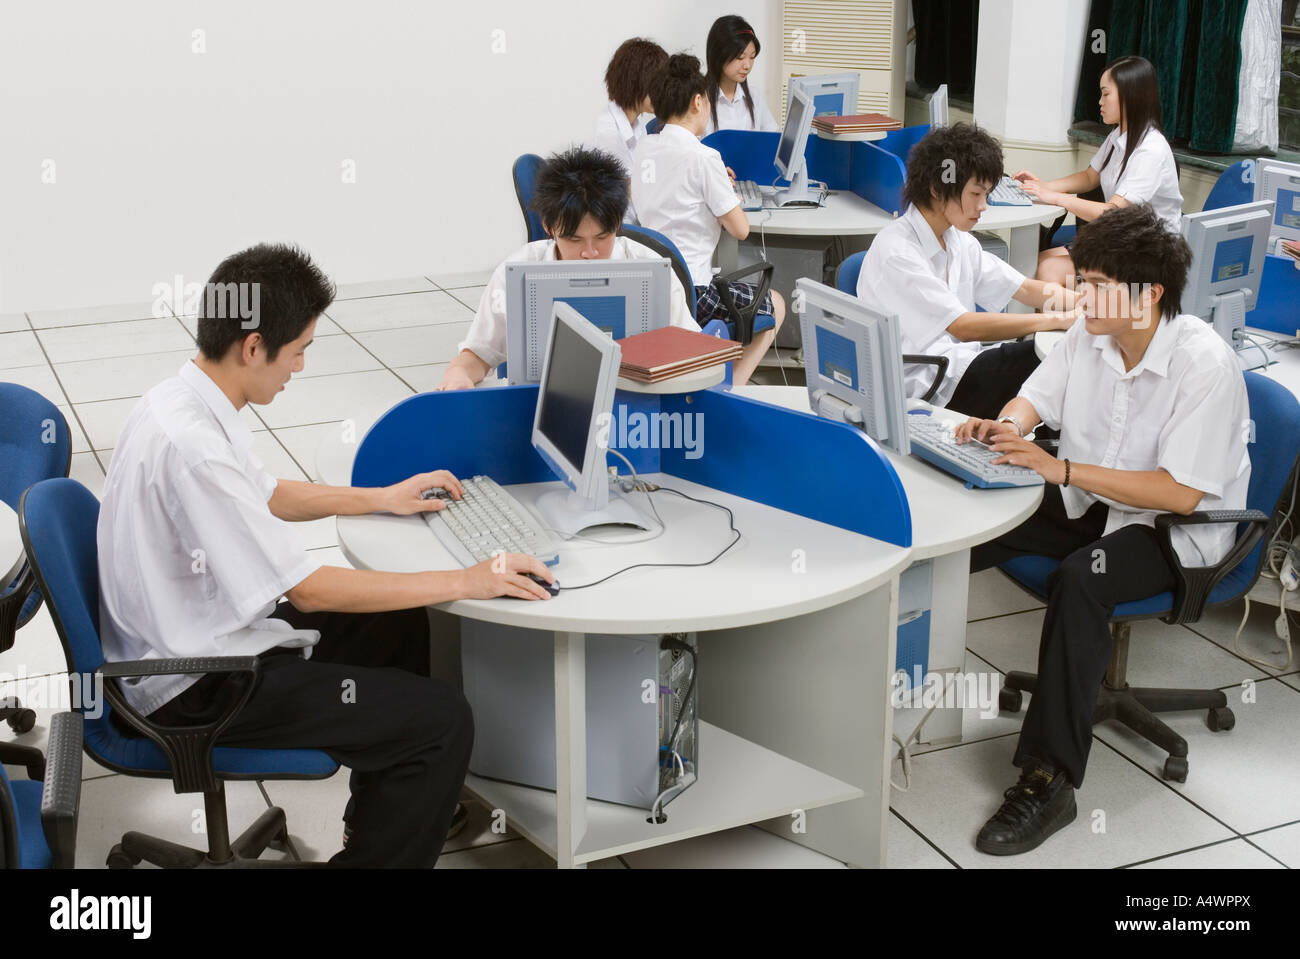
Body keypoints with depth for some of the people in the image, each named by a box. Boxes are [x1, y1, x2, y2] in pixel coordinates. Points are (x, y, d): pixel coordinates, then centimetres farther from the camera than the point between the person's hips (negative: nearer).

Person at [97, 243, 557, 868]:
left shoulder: (179, 400, 2)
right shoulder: (191, 447, -29)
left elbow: (264, 496, 21)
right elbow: (308, 588, -26)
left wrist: (380, 499, 20)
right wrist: (465, 582, -22)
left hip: (190, 638, 10)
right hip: (196, 691, -10)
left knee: (398, 624, 20)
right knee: (443, 722, -13)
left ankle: (383, 809, 35)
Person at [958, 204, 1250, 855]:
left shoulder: (1205, 365, -23)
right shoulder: (1089, 333, -3)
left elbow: (1181, 493, -26)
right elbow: (1037, 396, 13)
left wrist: (1063, 469, -29)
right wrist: (1007, 425, -12)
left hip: (1176, 530, -6)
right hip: (1086, 503, 7)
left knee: (1079, 579, -36)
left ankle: (1049, 780, -32)